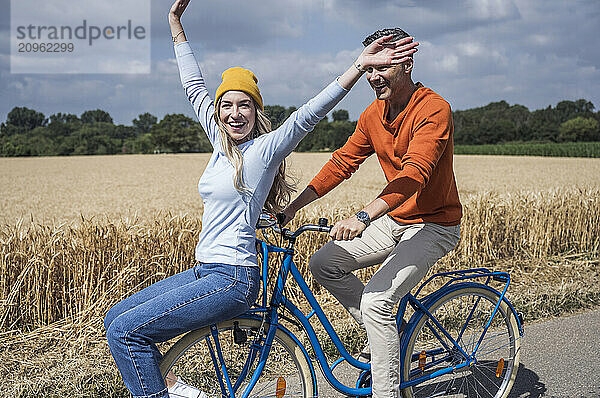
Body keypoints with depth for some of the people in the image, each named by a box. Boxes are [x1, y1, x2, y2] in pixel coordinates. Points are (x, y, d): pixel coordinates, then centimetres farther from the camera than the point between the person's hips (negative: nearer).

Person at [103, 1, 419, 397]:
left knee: (124, 331, -12)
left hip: (232, 279, -8)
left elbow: (307, 116, -25)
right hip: (205, 271, 8)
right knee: (116, 316, 9)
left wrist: (359, 66, -35)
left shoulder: (265, 150, -11)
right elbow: (195, 86, 17)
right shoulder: (222, 143, 9)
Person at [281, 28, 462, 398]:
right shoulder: (373, 114, 3)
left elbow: (415, 172, -35)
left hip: (434, 225, -8)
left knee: (375, 301, -23)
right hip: (394, 220, 8)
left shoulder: (434, 109, -21)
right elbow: (342, 161, 5)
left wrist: (363, 216, -48)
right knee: (323, 263, -4)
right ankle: (387, 333, 10)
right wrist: (292, 207, -2)